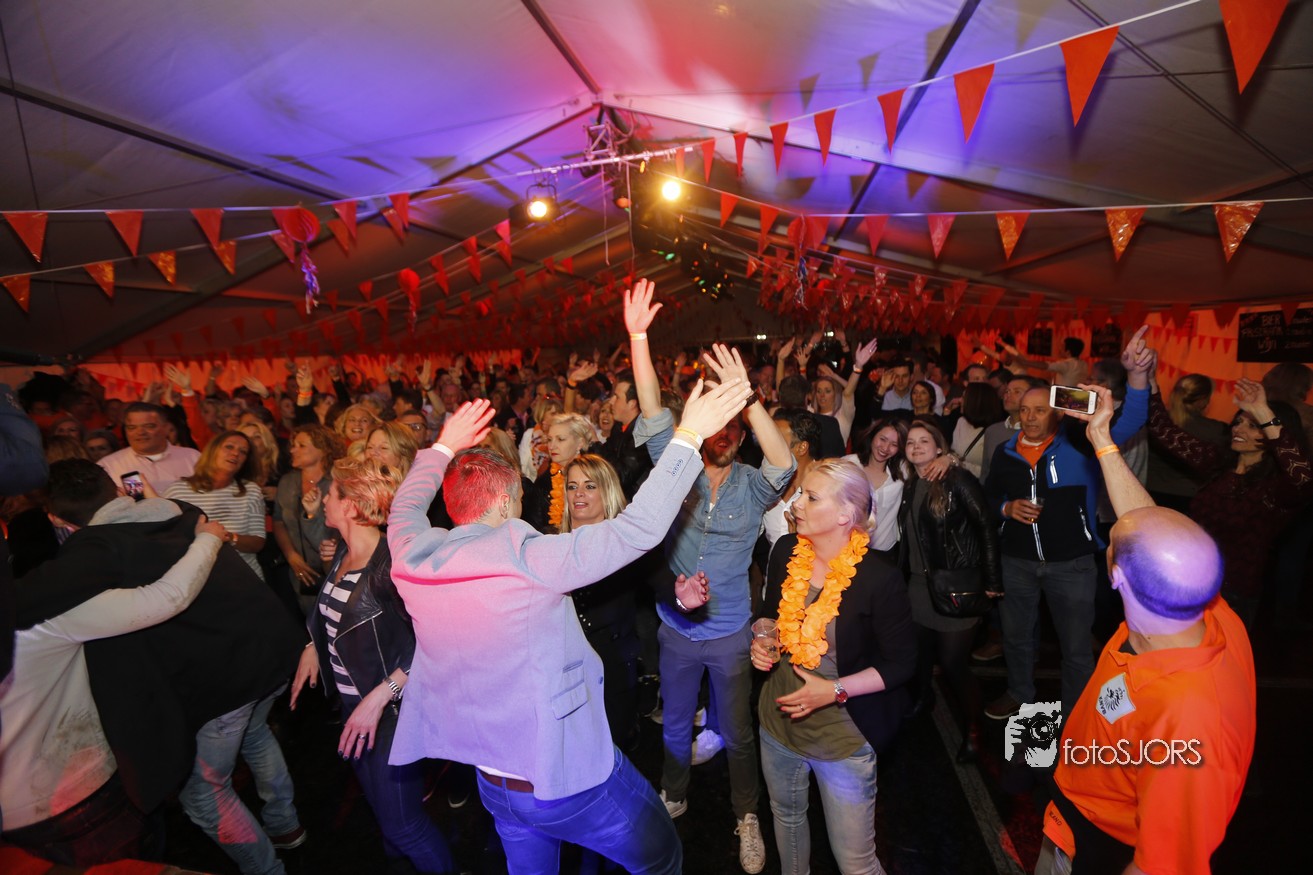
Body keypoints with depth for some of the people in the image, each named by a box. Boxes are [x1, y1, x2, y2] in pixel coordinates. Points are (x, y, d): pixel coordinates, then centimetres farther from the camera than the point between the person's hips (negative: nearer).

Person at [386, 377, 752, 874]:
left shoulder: (412, 556, -8)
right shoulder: (526, 559, -26)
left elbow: (405, 507, 16)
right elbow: (639, 529, -26)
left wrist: (445, 447, 24)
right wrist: (689, 436, -21)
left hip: (493, 780, 7)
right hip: (568, 778, -6)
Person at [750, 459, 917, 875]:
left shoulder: (879, 579, -22)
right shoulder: (786, 551, -7)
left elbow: (901, 664, -13)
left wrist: (834, 690, -21)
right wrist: (762, 642, -9)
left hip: (844, 735, -5)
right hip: (778, 720, 5)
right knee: (786, 817, 27)